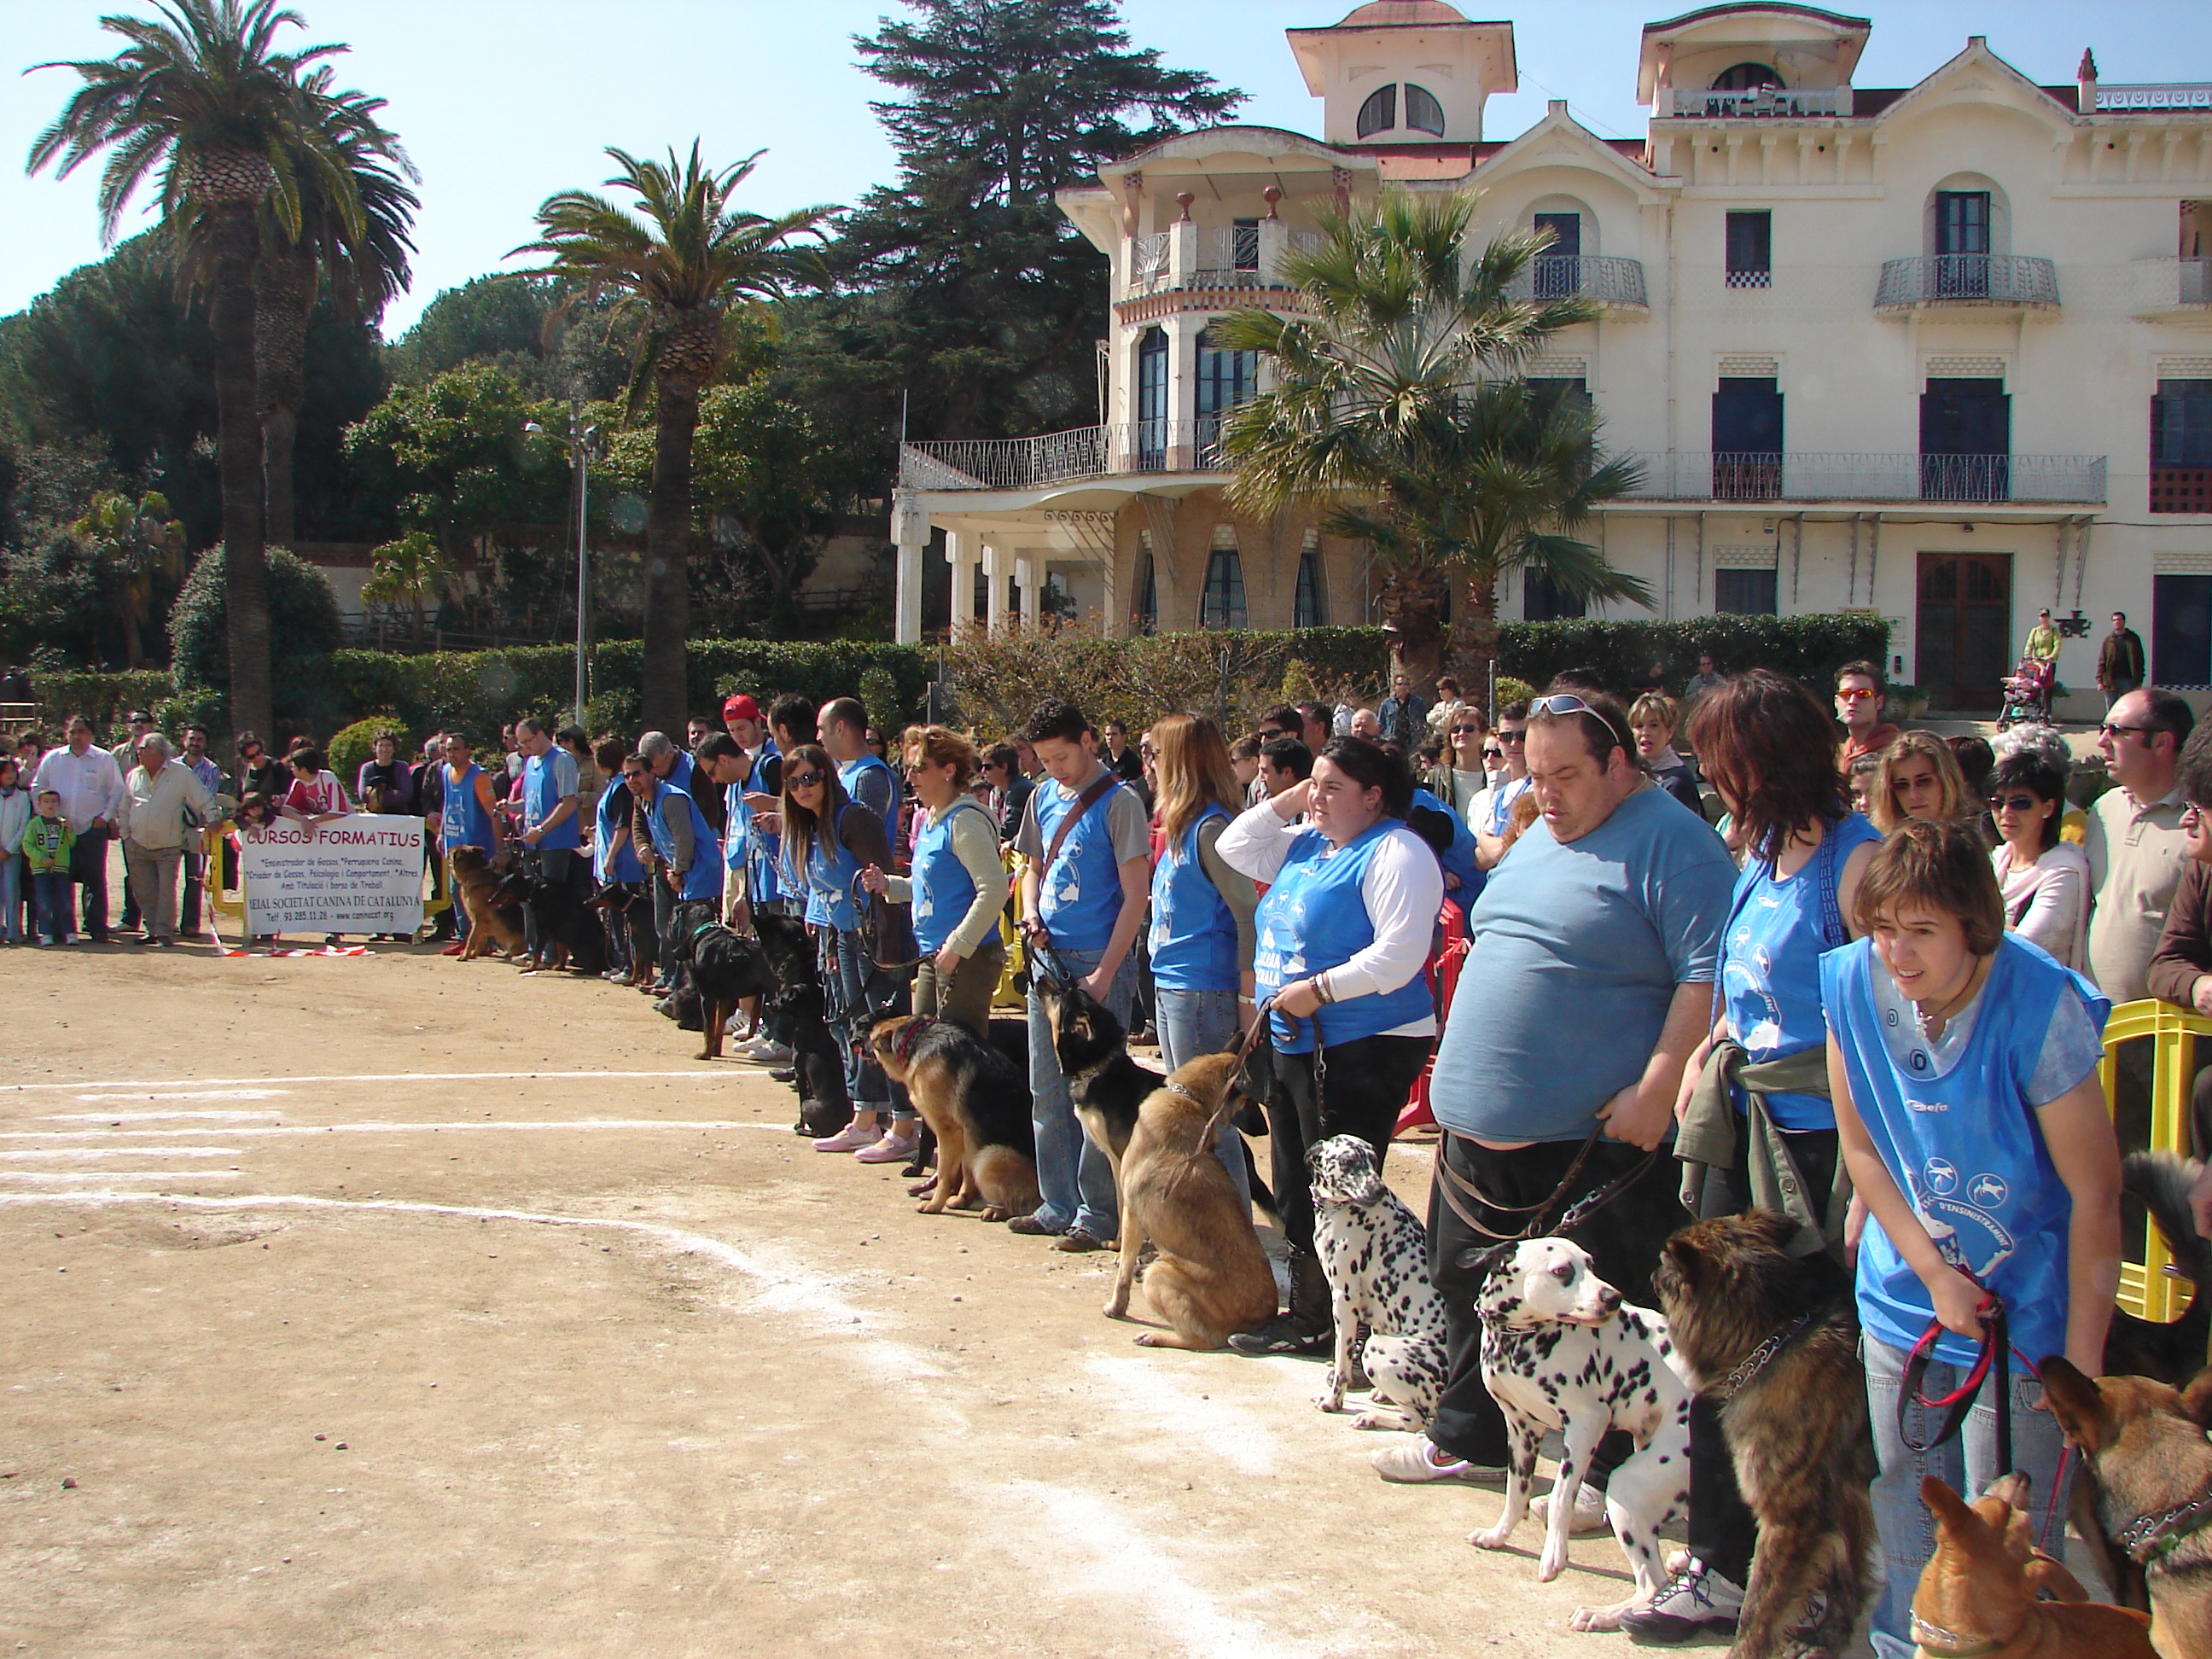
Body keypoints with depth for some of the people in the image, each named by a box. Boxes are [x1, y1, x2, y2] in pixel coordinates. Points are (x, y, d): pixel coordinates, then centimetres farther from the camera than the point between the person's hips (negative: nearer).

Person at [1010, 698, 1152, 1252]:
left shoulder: (1118, 802, -10)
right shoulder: (1044, 797, 11)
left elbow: (1135, 896, -12)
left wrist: (1105, 973, -17)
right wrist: (1031, 915, 2)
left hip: (1097, 962, -7)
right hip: (1048, 958, 7)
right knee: (1047, 1091, 11)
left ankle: (1098, 1215, 5)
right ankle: (1059, 1205, 21)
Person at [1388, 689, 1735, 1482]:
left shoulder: (1672, 845, -12)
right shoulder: (1536, 838, 15)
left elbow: (1707, 976, -19)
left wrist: (1656, 1091, -24)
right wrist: (1463, 1073, 21)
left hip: (1595, 1138, -9)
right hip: (1482, 1123, 9)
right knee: (1469, 1284, 19)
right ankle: (1469, 1438, 35)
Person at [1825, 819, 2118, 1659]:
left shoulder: (2041, 1006, -22)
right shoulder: (1854, 984, -10)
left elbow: (2094, 1195, -17)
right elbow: (1861, 1145, 2)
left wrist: (2083, 1364, -15)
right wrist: (1934, 1272, -8)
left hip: (2022, 1313, -4)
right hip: (1903, 1300, 4)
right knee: (1905, 1515, 15)